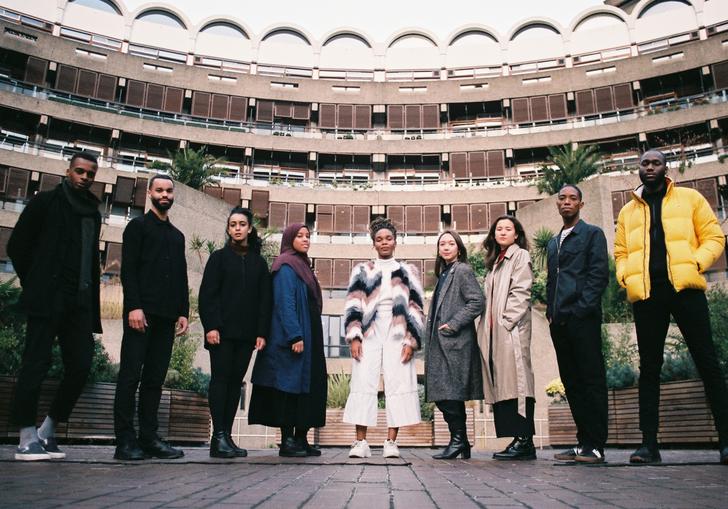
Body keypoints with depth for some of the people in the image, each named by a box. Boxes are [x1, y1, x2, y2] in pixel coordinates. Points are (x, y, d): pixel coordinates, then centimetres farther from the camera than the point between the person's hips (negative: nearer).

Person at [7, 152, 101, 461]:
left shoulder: (93, 213, 18)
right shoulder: (45, 202, 4)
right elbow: (17, 245, 3)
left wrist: (93, 308, 12)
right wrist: (35, 285, 3)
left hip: (79, 302, 5)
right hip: (48, 299, -5)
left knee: (81, 366, 0)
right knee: (36, 364, -4)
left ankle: (47, 431, 14)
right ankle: (27, 438, 2)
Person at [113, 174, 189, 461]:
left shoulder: (177, 236, 23)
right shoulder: (138, 226, 6)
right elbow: (128, 269, -5)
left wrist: (183, 313, 10)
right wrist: (134, 306, -16)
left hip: (166, 317, 6)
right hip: (141, 313, -5)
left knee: (155, 379, 4)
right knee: (131, 376, -6)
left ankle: (149, 438, 7)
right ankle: (125, 441, -3)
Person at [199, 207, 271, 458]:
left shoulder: (259, 263, 14)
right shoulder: (219, 257, 6)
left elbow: (265, 300, 11)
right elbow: (207, 294, -1)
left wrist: (262, 332, 2)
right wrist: (210, 326, -12)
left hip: (247, 333, 3)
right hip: (222, 331, -3)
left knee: (236, 381, 3)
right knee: (220, 379, -6)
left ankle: (225, 436, 6)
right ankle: (219, 436, -6)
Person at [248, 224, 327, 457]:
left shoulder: (304, 267, 20)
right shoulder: (286, 266, -6)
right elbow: (284, 303, -16)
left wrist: (310, 337, 16)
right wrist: (295, 336, -23)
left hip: (309, 339, 9)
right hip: (292, 338, -9)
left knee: (308, 387, 7)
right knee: (290, 385, -7)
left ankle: (301, 439, 11)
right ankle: (287, 440, -3)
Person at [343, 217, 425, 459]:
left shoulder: (407, 271, 15)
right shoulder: (362, 271, 15)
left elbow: (416, 308, 9)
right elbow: (353, 305, 6)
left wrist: (411, 340, -3)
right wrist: (354, 337, -7)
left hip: (397, 335, 0)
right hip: (369, 333, 0)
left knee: (398, 383, -6)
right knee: (363, 383, -7)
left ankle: (391, 442, -2)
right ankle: (361, 442, -4)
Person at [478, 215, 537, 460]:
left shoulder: (520, 256, 4)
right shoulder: (496, 262, 26)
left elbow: (521, 293, -8)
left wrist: (506, 321, -15)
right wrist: (486, 327, 10)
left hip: (511, 329, -8)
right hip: (494, 331, 8)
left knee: (515, 381, -12)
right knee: (501, 383, 3)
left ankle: (525, 440, -12)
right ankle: (518, 440, 5)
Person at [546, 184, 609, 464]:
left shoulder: (592, 234, 4)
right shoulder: (553, 242, 24)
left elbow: (599, 274, -6)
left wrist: (581, 309, -14)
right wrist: (551, 312, 10)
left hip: (582, 318, -7)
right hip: (559, 321, 7)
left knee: (592, 380, -5)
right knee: (571, 382, 7)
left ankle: (595, 445, -2)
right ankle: (583, 441, 12)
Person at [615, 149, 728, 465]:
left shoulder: (690, 198, 13)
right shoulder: (628, 211, 19)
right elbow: (620, 253, 17)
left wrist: (696, 262, -10)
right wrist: (626, 276, -2)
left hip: (684, 287, -2)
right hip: (645, 294, 2)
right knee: (649, 368, 3)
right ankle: (649, 443, 6)